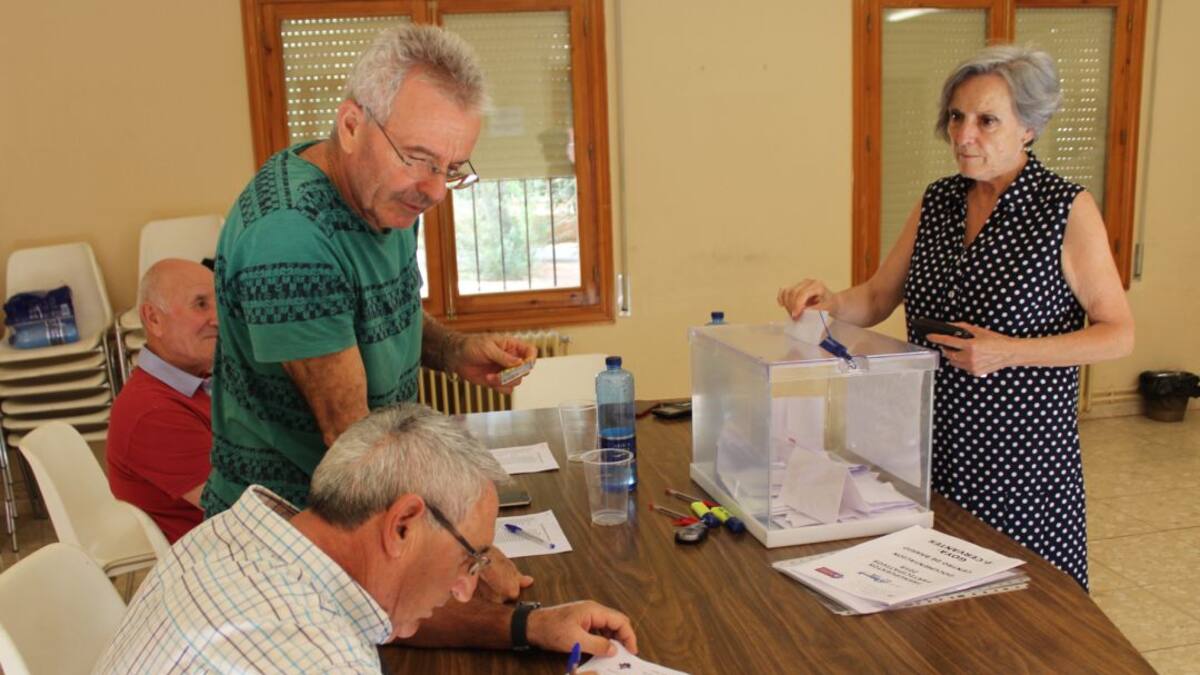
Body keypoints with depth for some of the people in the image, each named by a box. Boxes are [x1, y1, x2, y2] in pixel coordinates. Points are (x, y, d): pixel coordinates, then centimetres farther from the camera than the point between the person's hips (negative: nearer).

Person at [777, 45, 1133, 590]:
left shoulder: (1065, 208, -9)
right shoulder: (937, 202, 6)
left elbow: (1118, 334, -7)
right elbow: (877, 299, 9)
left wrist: (1007, 352, -20)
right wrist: (830, 302, -12)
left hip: (1020, 445, -4)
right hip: (934, 438, 5)